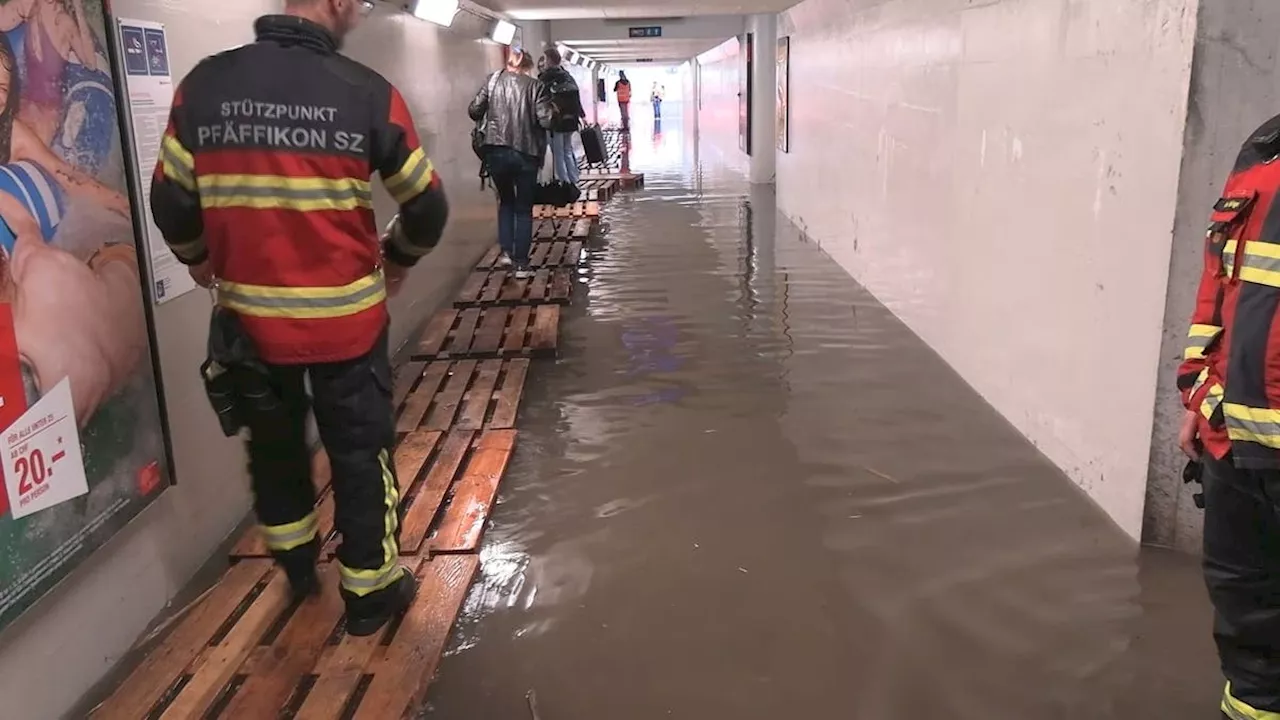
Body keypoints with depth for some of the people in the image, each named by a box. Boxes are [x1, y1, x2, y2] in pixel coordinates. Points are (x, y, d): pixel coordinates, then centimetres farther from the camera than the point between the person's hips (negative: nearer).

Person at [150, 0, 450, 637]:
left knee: (272, 441, 24)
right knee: (359, 450, 13)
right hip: (343, 313, -3)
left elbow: (170, 202, 1)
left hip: (248, 312, 4)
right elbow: (426, 206, -5)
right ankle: (370, 591, 26)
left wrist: (196, 258, 22)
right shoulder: (367, 93, -12)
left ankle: (295, 563, 44)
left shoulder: (203, 85, -5)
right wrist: (398, 258, 15)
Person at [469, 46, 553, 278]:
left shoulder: (493, 81, 6)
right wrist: (555, 114, 13)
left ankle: (507, 252, 16)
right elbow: (547, 121, -8)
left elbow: (474, 111, 4)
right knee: (524, 209, 9)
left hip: (496, 151, 2)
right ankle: (521, 264, 8)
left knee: (506, 201, 24)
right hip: (525, 153, -2)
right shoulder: (535, 86, 0)